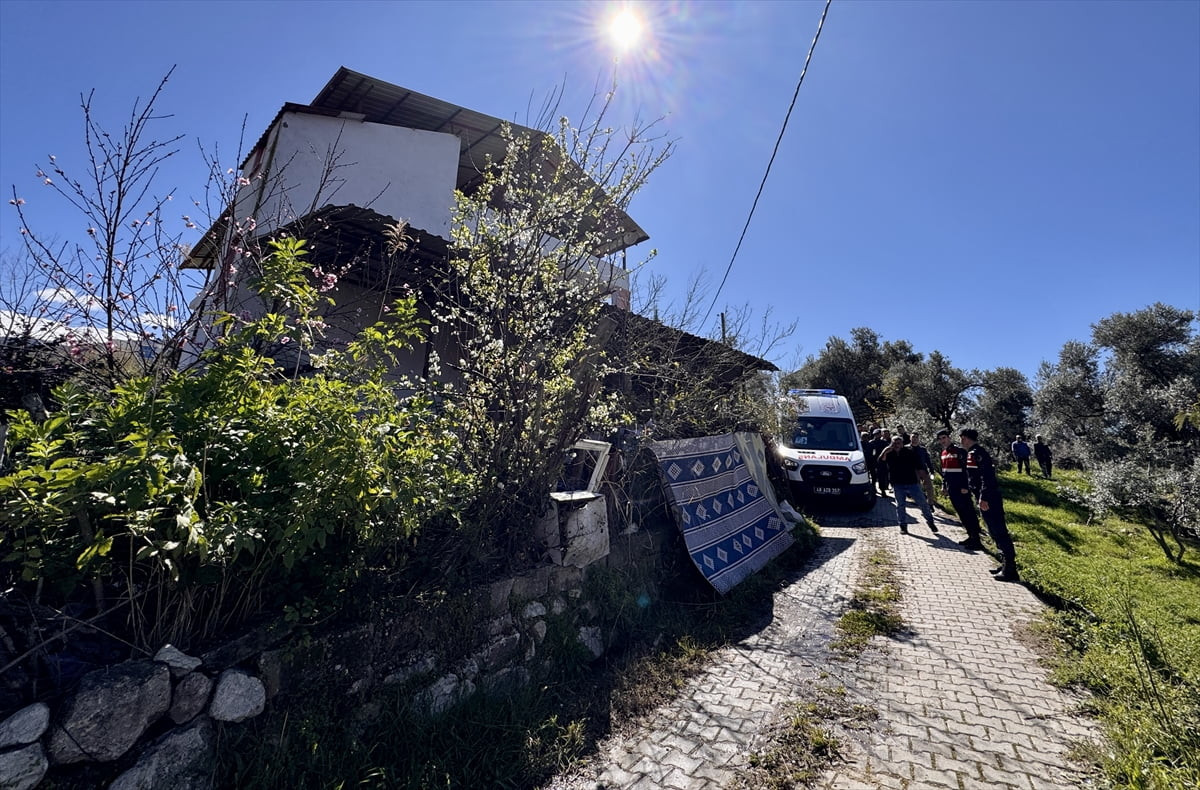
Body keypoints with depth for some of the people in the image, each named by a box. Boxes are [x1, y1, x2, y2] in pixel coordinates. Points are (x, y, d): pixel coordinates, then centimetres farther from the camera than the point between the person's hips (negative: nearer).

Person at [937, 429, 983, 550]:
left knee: (969, 513, -2)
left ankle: (976, 541, 5)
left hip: (961, 489, -8)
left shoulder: (959, 451, -14)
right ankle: (971, 537, 25)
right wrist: (944, 485, 17)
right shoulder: (943, 453, 11)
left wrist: (965, 487, -20)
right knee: (961, 513, 15)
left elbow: (966, 469, -17)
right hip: (951, 489, 8)